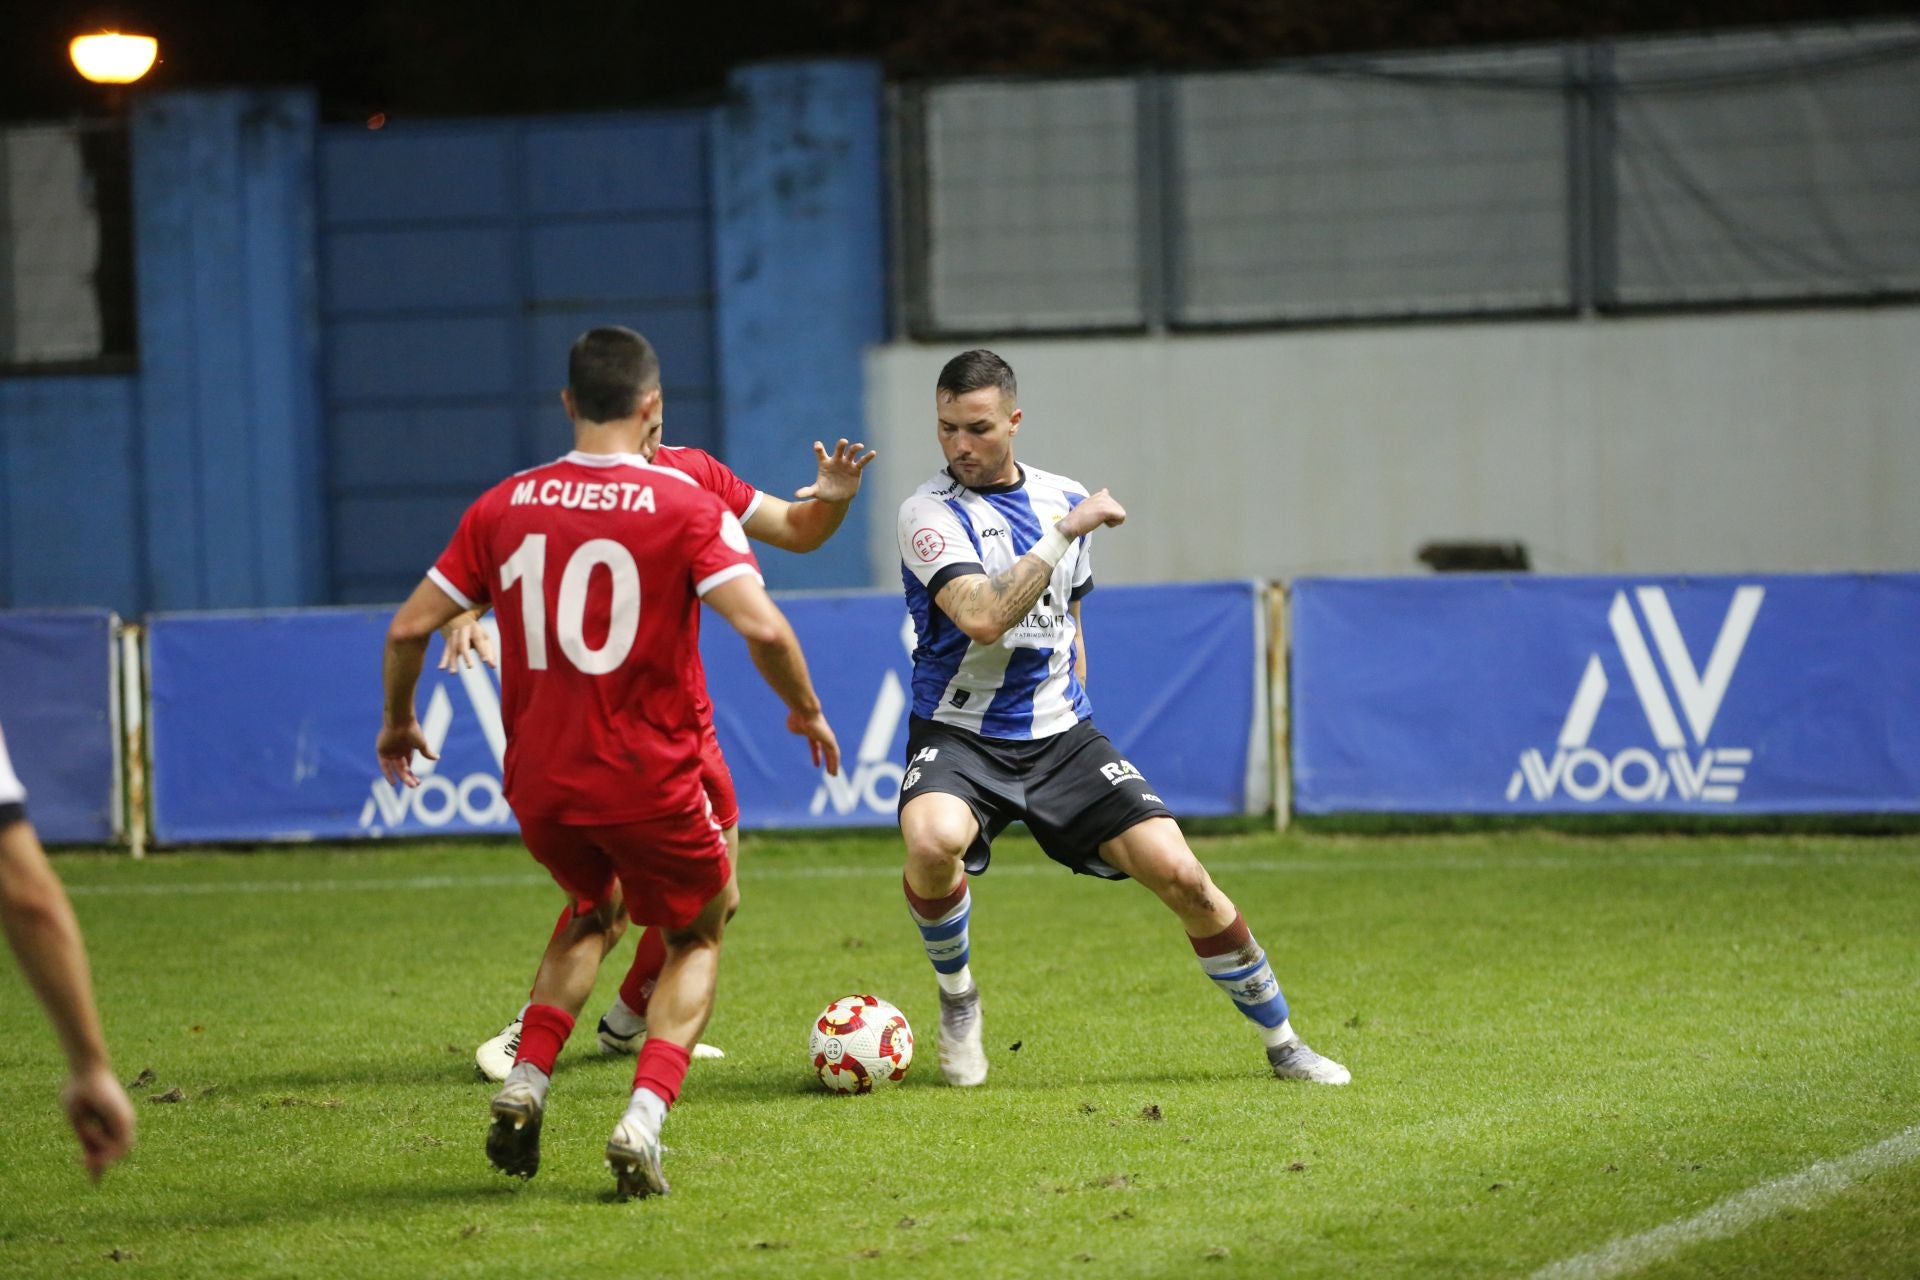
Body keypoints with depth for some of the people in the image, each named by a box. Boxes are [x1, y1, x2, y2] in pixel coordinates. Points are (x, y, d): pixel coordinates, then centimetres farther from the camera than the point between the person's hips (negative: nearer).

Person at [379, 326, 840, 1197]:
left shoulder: (504, 506, 2)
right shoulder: (683, 505, -9)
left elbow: (410, 626, 4)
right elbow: (762, 627, -19)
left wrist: (397, 721, 22)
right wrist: (807, 711, 0)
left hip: (538, 785, 4)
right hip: (649, 782, -4)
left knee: (591, 911, 32)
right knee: (698, 936, 21)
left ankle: (524, 1085, 13)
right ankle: (643, 1120, -1)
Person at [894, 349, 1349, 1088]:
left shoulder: (1064, 499, 8)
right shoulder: (931, 513, -11)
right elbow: (981, 618, -26)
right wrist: (1064, 533, -24)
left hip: (1059, 733, 4)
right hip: (960, 734, -4)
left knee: (1180, 874, -8)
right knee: (932, 840, -36)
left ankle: (1282, 1042, 10)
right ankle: (957, 1000, -6)